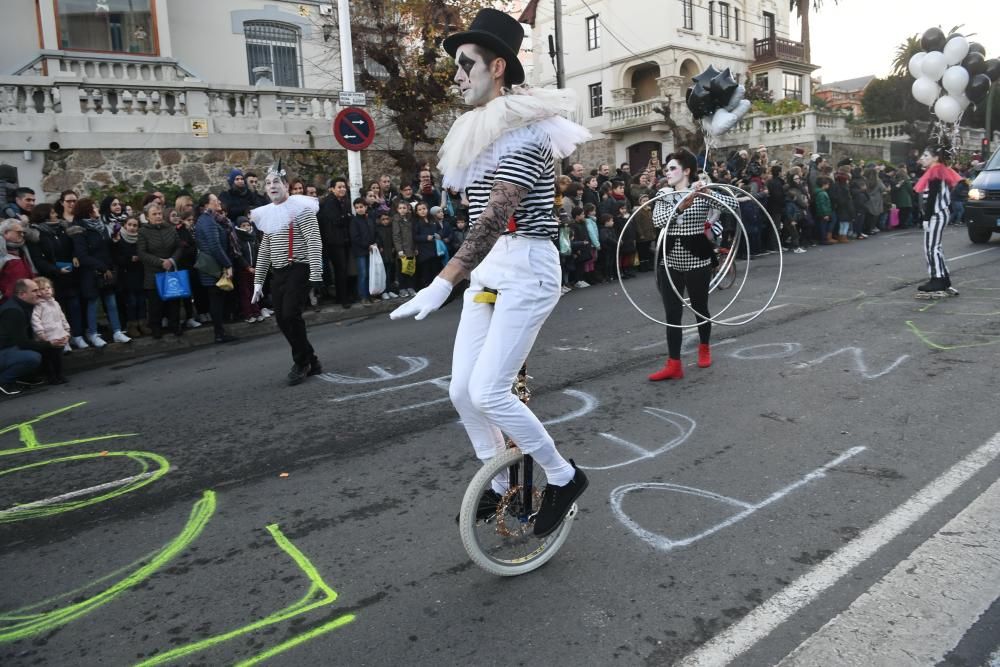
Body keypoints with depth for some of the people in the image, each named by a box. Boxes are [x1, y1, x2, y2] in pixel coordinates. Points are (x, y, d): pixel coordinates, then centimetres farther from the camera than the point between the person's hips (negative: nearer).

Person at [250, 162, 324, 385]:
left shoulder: (300, 208, -6)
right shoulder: (268, 214, 16)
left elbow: (314, 242, -15)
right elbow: (264, 251, 20)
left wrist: (315, 274, -24)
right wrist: (258, 281, 16)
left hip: (298, 270, -7)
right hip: (277, 273, 7)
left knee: (291, 315, -18)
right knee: (282, 320, 2)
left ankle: (301, 362, 2)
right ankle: (311, 361, 16)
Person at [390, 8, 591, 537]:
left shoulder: (523, 130, -15)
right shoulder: (479, 131, 14)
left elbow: (497, 214, -28)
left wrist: (442, 283, -36)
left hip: (526, 268, -9)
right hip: (487, 269, 9)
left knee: (487, 392, -12)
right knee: (462, 390, 7)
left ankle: (564, 477, 10)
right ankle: (498, 483, 28)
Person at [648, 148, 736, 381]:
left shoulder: (702, 195, -2)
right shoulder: (663, 197, 6)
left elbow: (733, 205, -14)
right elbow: (658, 220, -13)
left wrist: (707, 192, -25)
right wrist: (681, 206, -28)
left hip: (697, 262, -2)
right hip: (669, 264, 2)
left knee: (700, 308, 13)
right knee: (672, 315, 0)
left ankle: (704, 348, 39)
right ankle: (673, 365, 4)